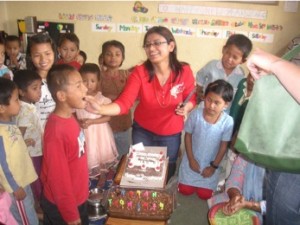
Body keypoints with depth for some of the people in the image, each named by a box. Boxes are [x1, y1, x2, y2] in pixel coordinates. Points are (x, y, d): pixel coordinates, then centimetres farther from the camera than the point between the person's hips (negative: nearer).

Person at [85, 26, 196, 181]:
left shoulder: (184, 71, -18)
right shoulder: (139, 72, -19)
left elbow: (191, 98, -3)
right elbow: (124, 103, -28)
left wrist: (186, 107, -26)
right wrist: (100, 109, -45)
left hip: (171, 134, 1)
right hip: (142, 130, 0)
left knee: (167, 170, 22)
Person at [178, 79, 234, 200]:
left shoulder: (228, 121, -23)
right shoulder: (196, 114, -21)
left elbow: (223, 146, -11)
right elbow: (188, 136, -8)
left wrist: (214, 166, -6)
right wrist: (191, 159, -7)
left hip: (210, 164, 0)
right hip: (192, 160, 1)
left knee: (204, 195, 8)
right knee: (185, 191, 10)